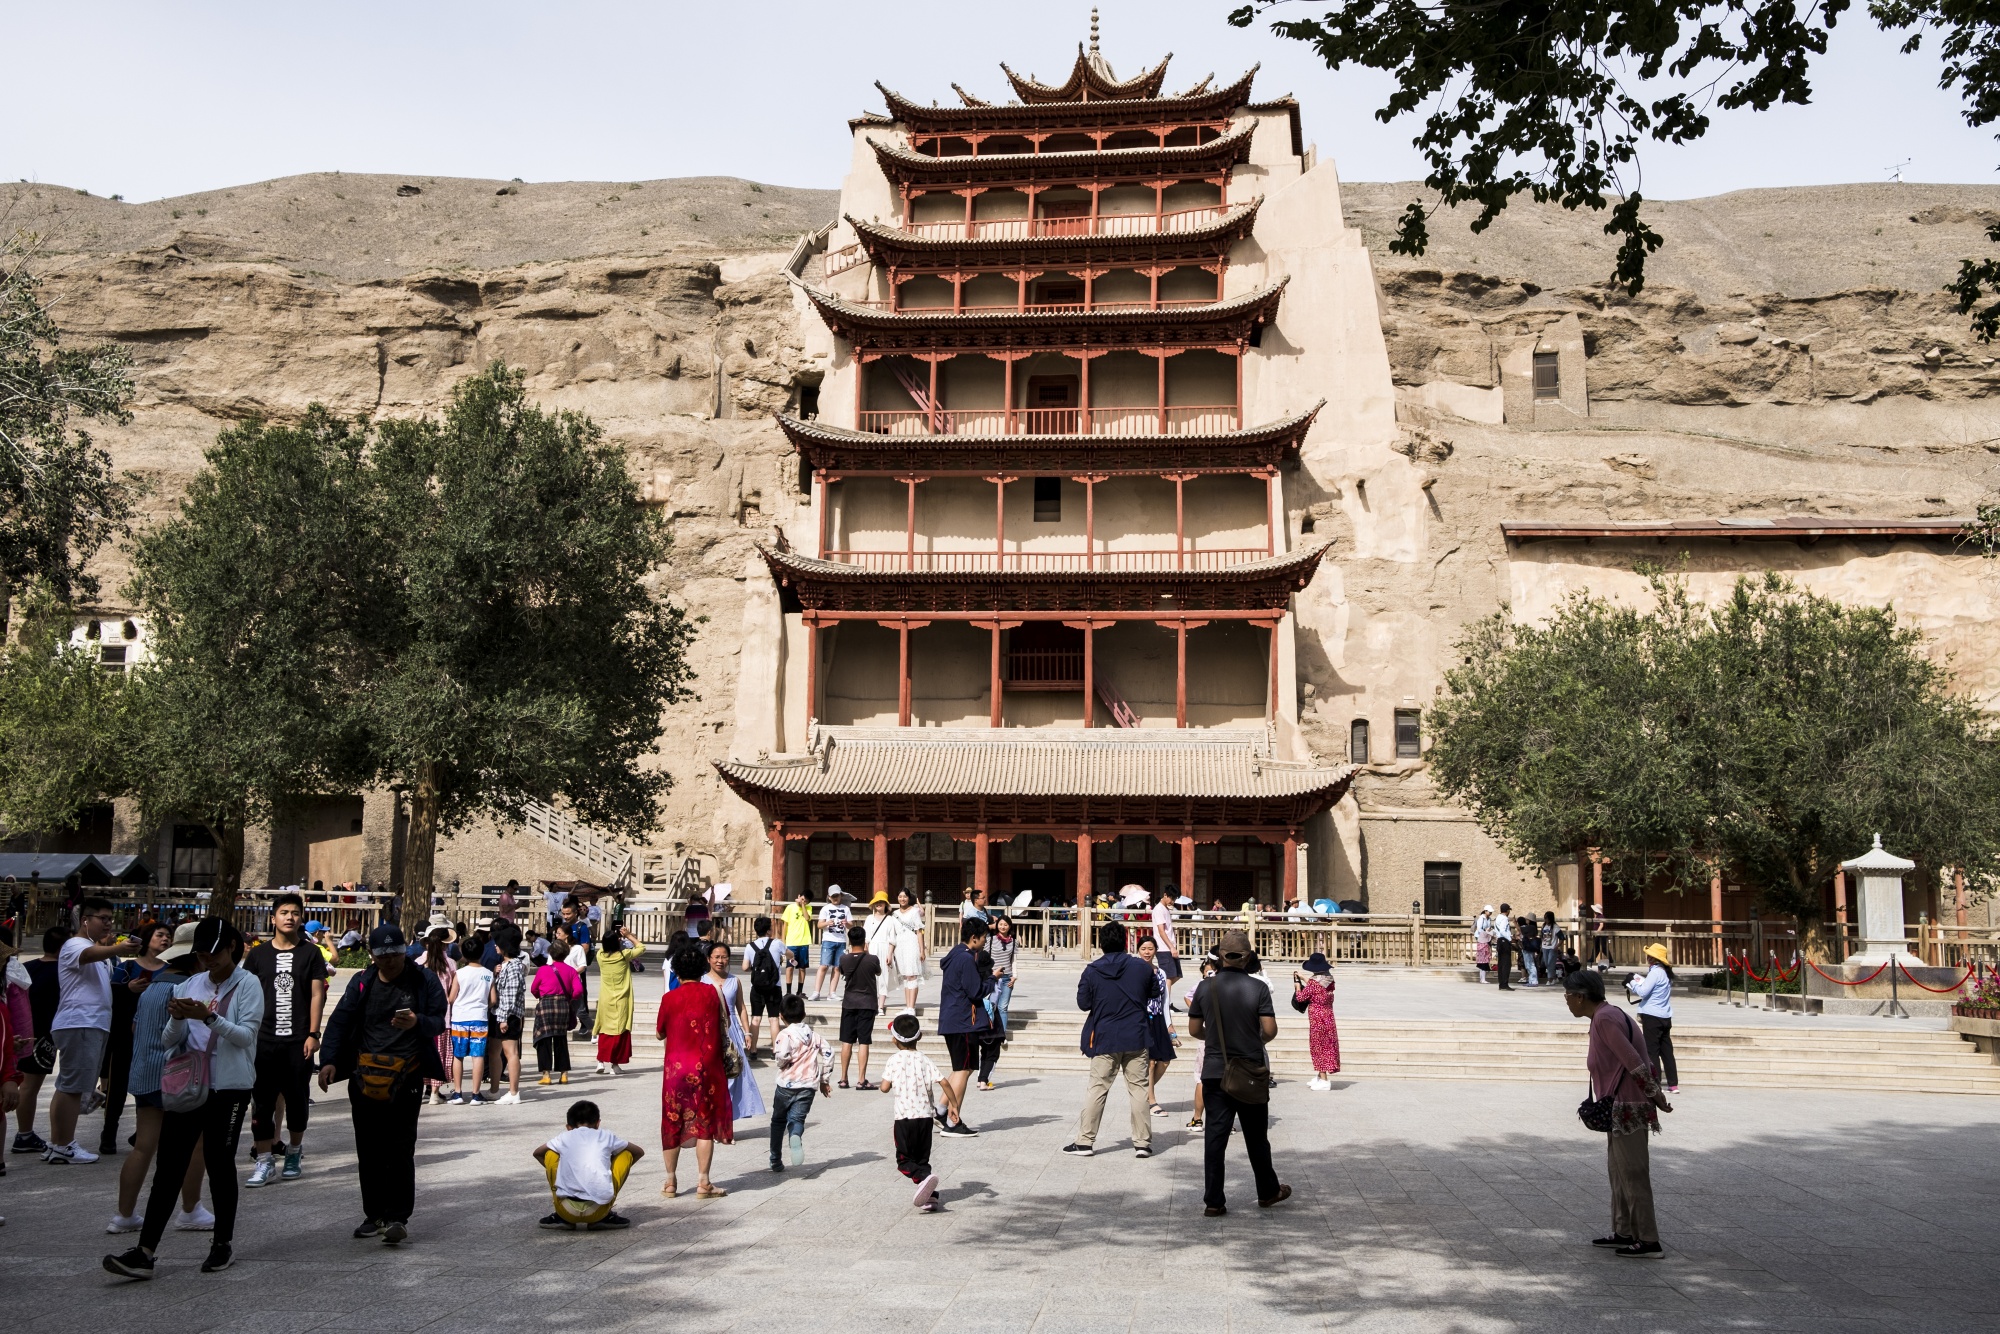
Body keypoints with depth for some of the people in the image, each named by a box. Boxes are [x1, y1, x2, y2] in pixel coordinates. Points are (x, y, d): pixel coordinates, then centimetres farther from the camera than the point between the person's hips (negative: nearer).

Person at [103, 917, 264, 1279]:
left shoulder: (247, 985, -3)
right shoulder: (189, 986, 11)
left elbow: (246, 1035, -13)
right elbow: (168, 1042, 8)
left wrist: (209, 1017, -26)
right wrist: (177, 1020, -13)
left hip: (229, 1086, -4)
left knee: (219, 1162, 4)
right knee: (169, 1164, -1)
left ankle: (223, 1243, 19)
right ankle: (145, 1251, -4)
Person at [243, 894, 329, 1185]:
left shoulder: (310, 953, 3)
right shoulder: (258, 954, 7)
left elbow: (317, 995, -1)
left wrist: (313, 1034, -7)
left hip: (298, 1041, -1)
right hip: (263, 1039, 1)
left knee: (297, 1099, 8)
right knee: (262, 1100, -1)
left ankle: (294, 1151, 25)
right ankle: (264, 1161, 4)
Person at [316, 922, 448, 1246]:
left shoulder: (424, 981, 1)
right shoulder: (362, 984, 9)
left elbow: (438, 1022, -3)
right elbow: (339, 1022, 5)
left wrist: (417, 1023, -26)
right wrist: (328, 1060, -9)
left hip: (405, 1078, -4)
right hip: (365, 1077, 4)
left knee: (400, 1150, -7)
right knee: (368, 1150, 10)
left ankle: (398, 1217, -3)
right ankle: (375, 1215, 22)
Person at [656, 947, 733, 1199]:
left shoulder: (669, 998, -3)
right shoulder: (712, 993, -2)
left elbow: (660, 1033, 7)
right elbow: (725, 1025, 7)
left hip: (675, 1067, 1)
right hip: (706, 1065, -1)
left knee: (672, 1123, 11)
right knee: (705, 1123, 4)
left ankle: (671, 1182, 16)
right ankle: (703, 1183, 1)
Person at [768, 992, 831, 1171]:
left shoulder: (785, 1035, -9)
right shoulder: (814, 1035, 10)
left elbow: (783, 1056, -26)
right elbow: (828, 1053, 9)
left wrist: (780, 1062, -2)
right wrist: (825, 1080, 17)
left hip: (787, 1084, -3)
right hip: (808, 1085, 3)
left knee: (778, 1120, 15)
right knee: (797, 1118, -2)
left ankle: (775, 1161, 21)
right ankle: (796, 1137, -39)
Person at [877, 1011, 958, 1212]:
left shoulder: (894, 1061, -4)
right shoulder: (926, 1061, 3)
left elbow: (885, 1087, -7)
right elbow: (944, 1083, -6)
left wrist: (886, 1080, 16)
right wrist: (953, 1105, 3)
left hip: (904, 1116, -4)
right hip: (925, 1115, 4)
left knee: (904, 1160, 2)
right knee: (922, 1159, 15)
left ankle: (925, 1177, -26)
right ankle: (930, 1196, 2)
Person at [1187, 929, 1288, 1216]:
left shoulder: (1205, 988, -4)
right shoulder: (1258, 988, -9)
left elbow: (1194, 1029, 2)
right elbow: (1270, 1029, -13)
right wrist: (1258, 1040, 9)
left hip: (1214, 1071, 1)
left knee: (1214, 1135, 3)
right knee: (1256, 1136, 14)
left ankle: (1213, 1201, 2)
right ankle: (1268, 1192, 29)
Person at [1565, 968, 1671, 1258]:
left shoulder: (1604, 1019, -18)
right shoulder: (1609, 1014, 14)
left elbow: (1634, 1062, -21)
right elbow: (1637, 1061, 14)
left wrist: (1657, 1098, -15)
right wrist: (1656, 1094, 12)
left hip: (1627, 1108, -11)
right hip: (1622, 1108, 11)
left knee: (1632, 1174, -4)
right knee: (1618, 1170, 17)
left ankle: (1649, 1242, 1)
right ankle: (1624, 1233, 26)